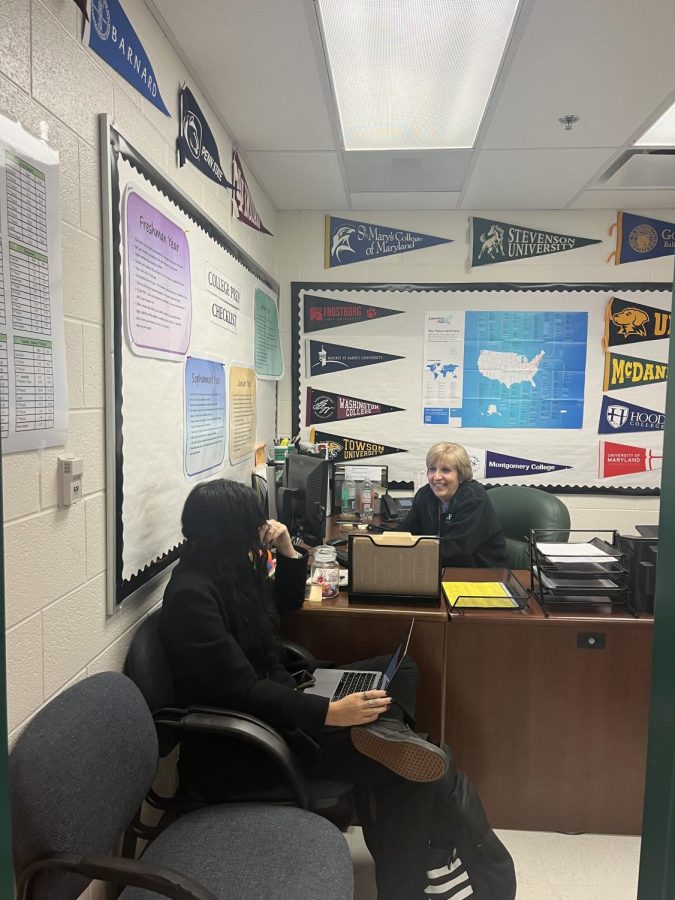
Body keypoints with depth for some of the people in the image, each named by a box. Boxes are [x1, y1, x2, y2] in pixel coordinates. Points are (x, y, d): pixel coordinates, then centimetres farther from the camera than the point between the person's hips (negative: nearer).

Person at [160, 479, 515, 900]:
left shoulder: (233, 569, 5)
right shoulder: (192, 596, -23)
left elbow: (285, 605, 22)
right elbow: (242, 693, -26)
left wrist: (289, 553, 5)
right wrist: (331, 713, -32)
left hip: (274, 700, 10)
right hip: (238, 747, -10)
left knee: (399, 671, 9)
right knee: (421, 764, -18)